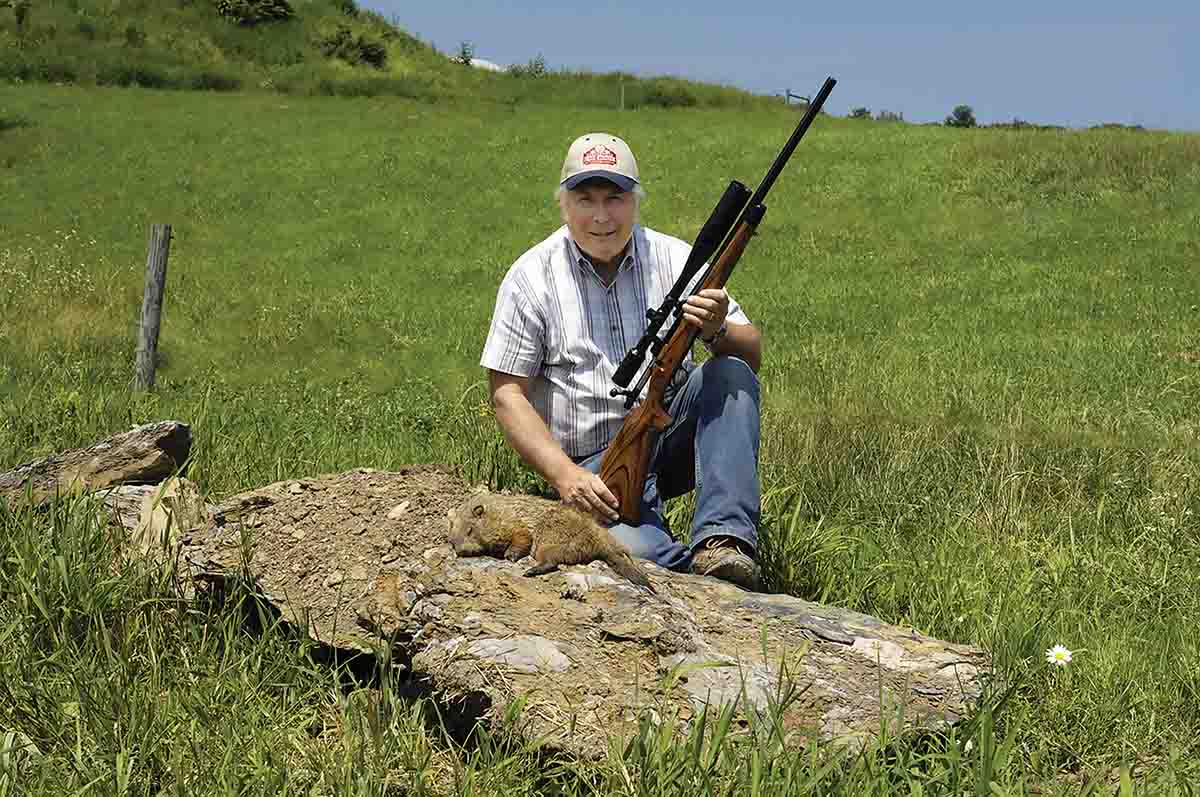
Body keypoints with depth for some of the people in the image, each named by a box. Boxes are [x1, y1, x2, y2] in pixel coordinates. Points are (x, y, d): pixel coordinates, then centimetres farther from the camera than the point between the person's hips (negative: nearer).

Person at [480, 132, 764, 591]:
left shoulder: (674, 259, 2)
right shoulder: (530, 278, -2)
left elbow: (751, 354, 1)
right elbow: (508, 395, -4)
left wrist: (717, 331, -24)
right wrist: (565, 475, -18)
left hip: (671, 438, 3)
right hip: (595, 465, -3)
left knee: (731, 373, -25)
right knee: (632, 548, -34)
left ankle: (722, 541, -32)